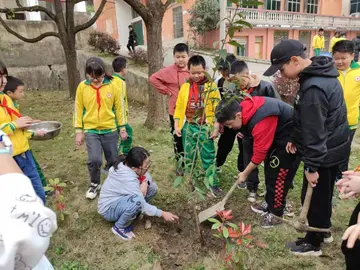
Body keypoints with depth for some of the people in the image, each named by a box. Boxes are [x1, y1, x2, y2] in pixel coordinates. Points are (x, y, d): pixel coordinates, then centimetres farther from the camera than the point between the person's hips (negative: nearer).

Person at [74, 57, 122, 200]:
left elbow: (118, 108, 1)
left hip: (110, 130, 1)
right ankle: (94, 184, 14)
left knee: (113, 160, 11)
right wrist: (78, 130, -1)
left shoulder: (113, 85, -6)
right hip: (91, 130, 0)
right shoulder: (82, 86, -5)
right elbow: (78, 109, 1)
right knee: (94, 159, -15)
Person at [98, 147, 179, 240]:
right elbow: (143, 206, -29)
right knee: (137, 201, -38)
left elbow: (147, 175, 2)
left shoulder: (128, 164, -14)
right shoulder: (128, 179, -35)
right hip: (108, 208, -8)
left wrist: (145, 183, -21)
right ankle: (119, 227, -11)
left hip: (121, 198, 8)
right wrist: (162, 214, -21)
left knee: (152, 187, -7)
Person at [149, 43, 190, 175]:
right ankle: (180, 163, 28)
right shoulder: (169, 71, -8)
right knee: (178, 139, 11)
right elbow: (153, 79, -2)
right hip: (175, 111, -1)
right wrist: (166, 91, -5)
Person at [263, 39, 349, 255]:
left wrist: (311, 166, -19)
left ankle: (313, 243, 26)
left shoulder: (313, 88, -28)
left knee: (314, 196, 7)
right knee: (323, 194, 23)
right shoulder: (321, 74, 4)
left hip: (324, 153, -10)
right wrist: (296, 139, 13)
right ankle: (323, 230, 43)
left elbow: (315, 133, -26)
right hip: (332, 148, 10)